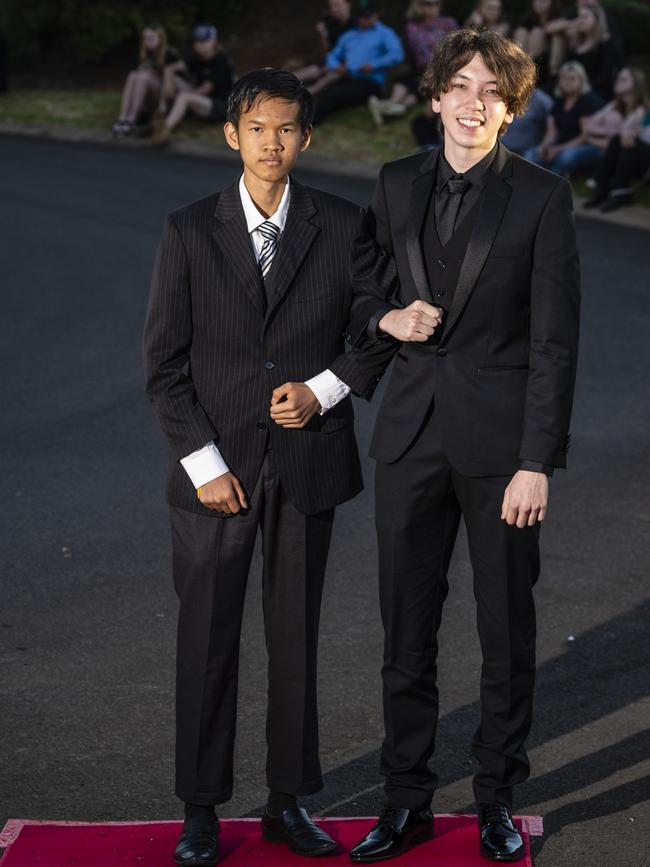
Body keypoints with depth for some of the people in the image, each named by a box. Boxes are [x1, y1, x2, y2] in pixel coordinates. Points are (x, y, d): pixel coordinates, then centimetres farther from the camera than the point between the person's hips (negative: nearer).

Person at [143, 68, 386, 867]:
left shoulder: (342, 226, 1)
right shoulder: (189, 231, -2)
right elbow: (164, 365, -2)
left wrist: (324, 389, -9)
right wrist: (203, 464, -9)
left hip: (308, 462, 1)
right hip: (216, 466, -1)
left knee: (297, 635, 9)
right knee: (206, 640, 4)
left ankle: (289, 801, 21)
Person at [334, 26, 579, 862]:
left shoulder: (541, 197, -5)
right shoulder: (397, 185, 7)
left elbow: (554, 339, -8)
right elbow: (361, 286, 18)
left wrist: (537, 462, -13)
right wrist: (388, 316, -6)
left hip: (499, 437, -3)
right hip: (412, 432, 3)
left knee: (507, 629, 7)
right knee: (406, 628, 9)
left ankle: (497, 798, 23)